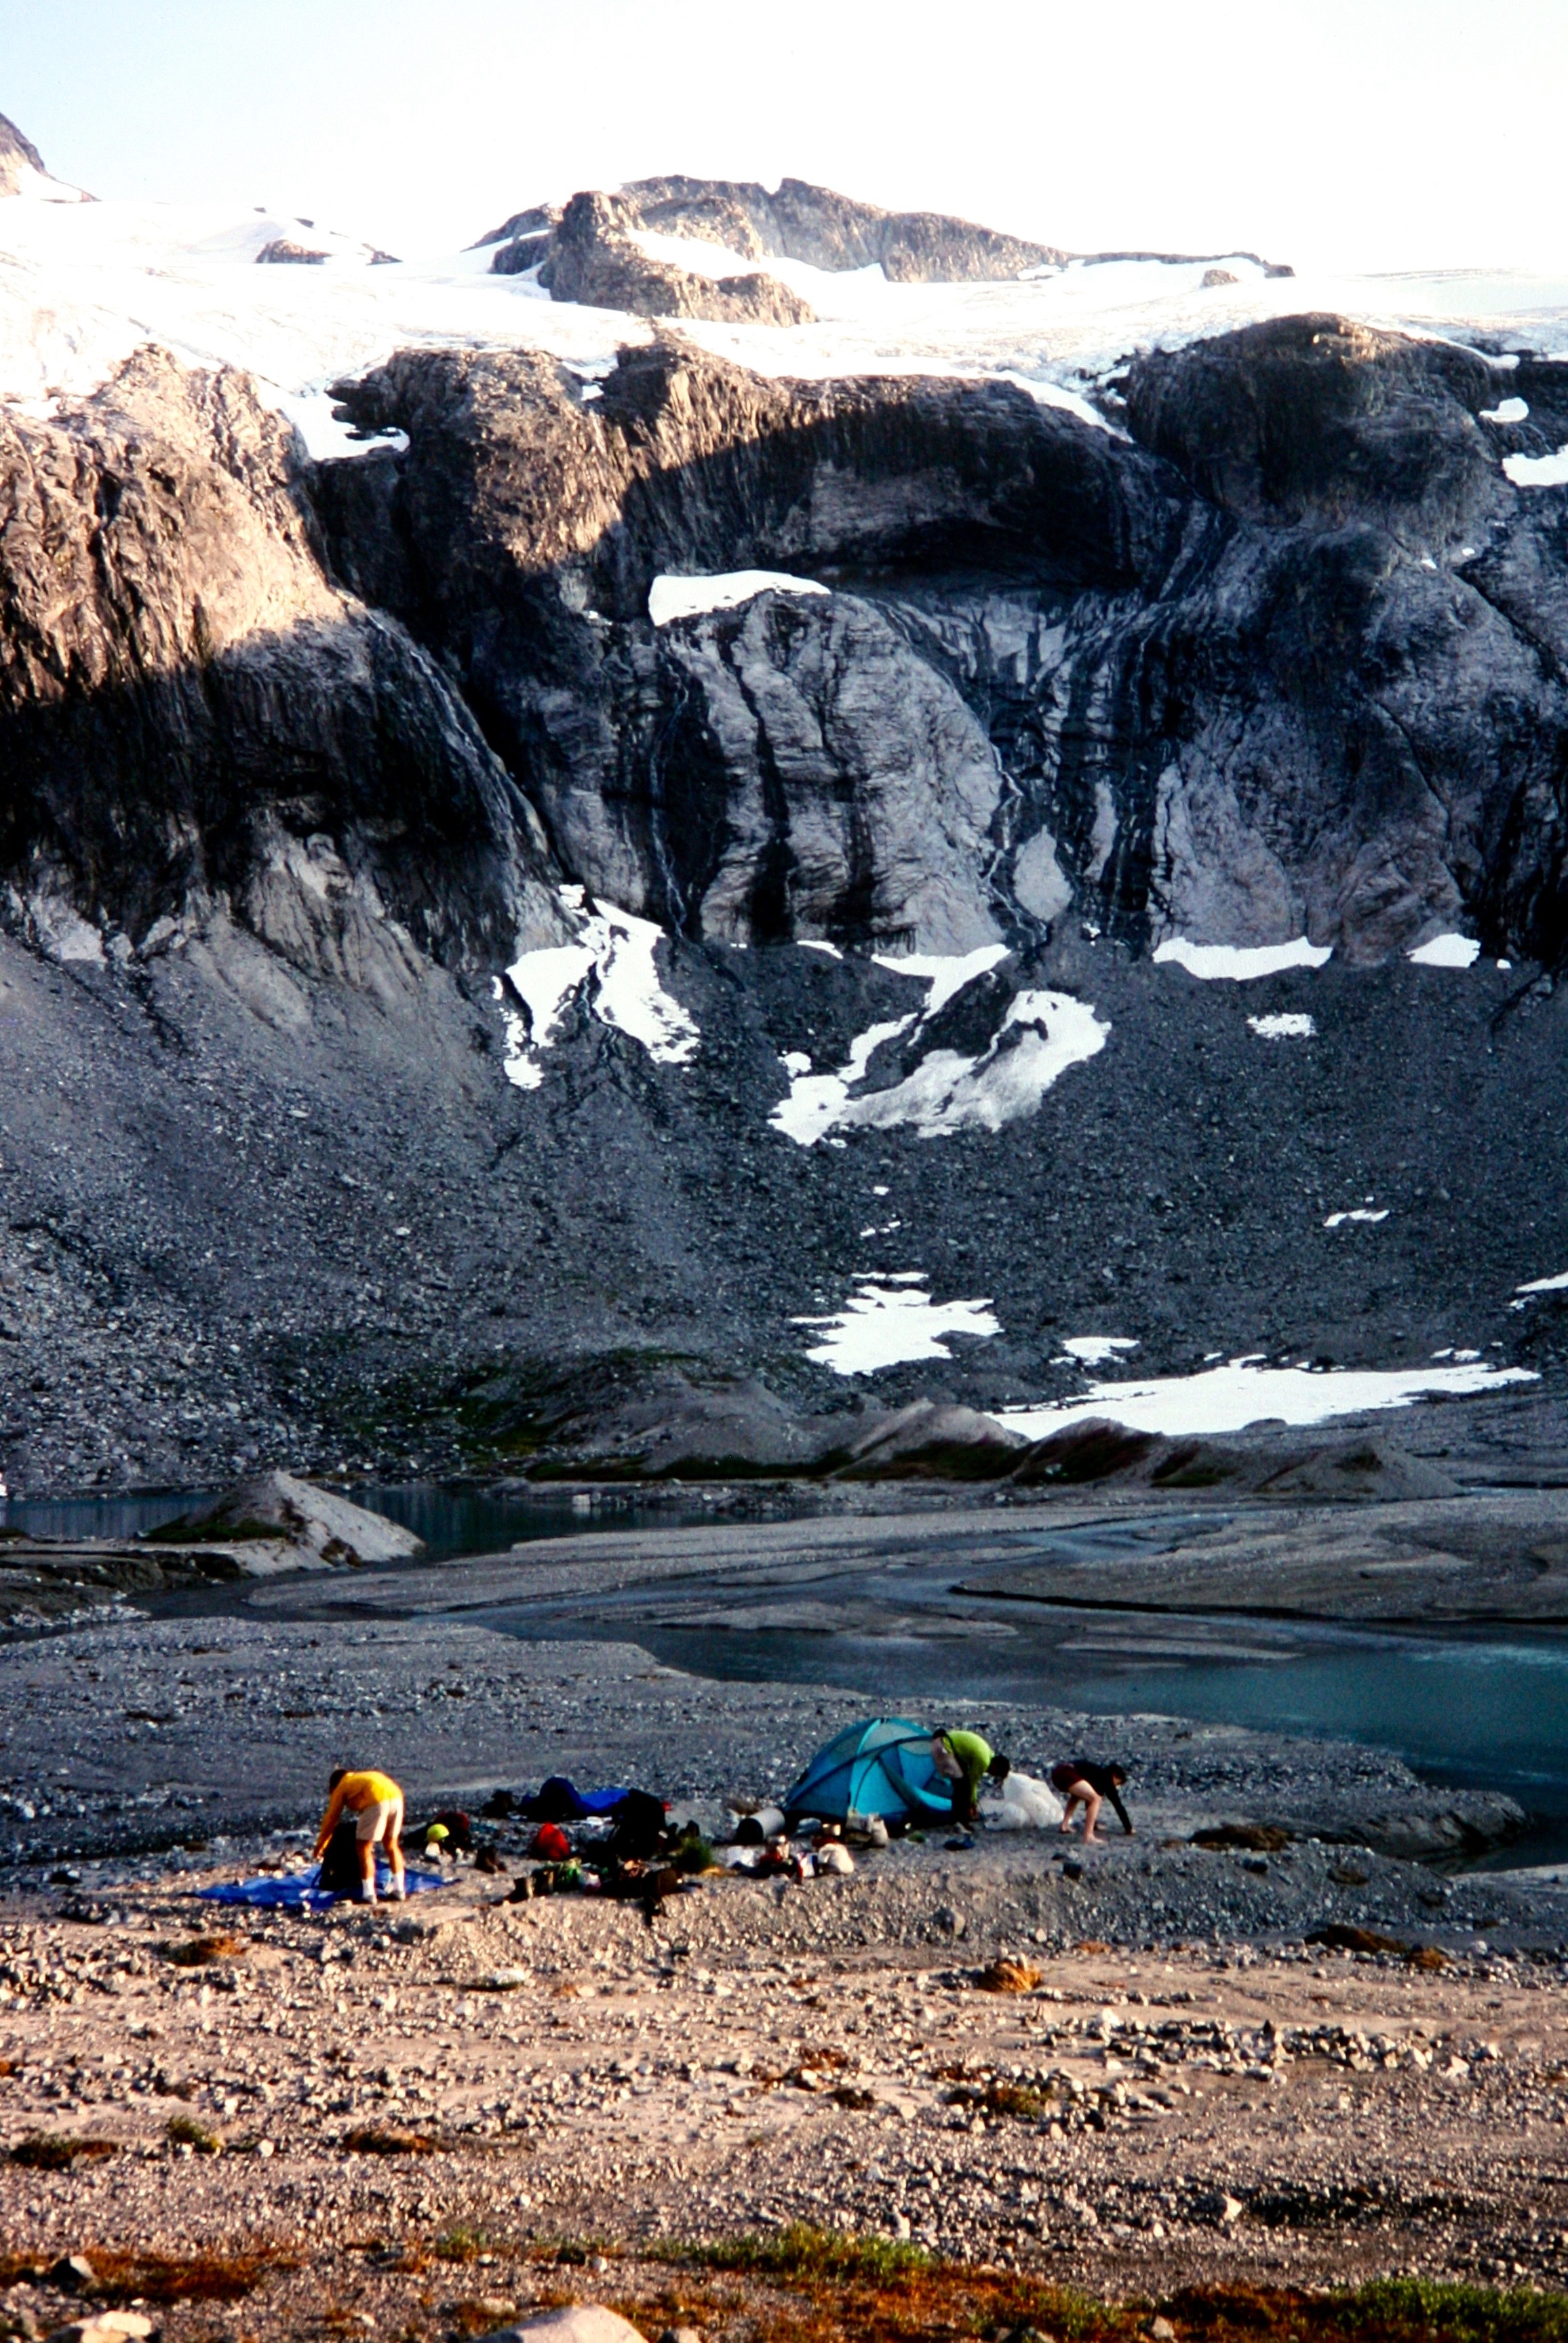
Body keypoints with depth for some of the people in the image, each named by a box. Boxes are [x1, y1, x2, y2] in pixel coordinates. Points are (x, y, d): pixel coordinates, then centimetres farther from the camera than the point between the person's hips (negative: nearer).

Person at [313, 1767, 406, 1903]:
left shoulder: (341, 1787, 21)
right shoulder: (364, 1777, 38)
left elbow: (330, 1819, 22)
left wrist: (320, 1845, 32)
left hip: (377, 1801, -6)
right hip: (396, 1797, 6)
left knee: (364, 1848, 6)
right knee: (391, 1845, 21)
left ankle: (368, 1895, 5)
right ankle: (399, 1890, 24)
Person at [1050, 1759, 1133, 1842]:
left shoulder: (1098, 1775, 33)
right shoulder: (1106, 1779, 11)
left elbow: (1089, 1800, 44)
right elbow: (1118, 1804, 10)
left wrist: (1094, 1824, 53)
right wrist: (1129, 1828, 17)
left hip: (1057, 1772, 10)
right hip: (1067, 1774, -10)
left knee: (1078, 1794, 37)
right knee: (1096, 1799, -11)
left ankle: (1065, 1825, 28)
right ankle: (1088, 1837, -18)